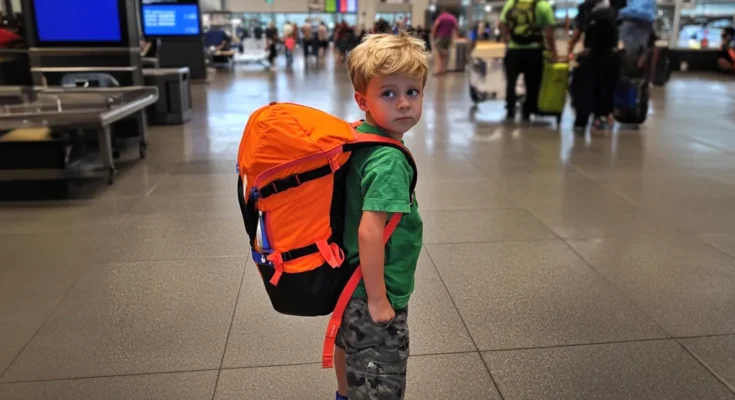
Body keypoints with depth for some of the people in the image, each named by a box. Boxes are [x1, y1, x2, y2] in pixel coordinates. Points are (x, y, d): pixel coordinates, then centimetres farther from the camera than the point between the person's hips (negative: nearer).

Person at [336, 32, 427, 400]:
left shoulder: (355, 137, -1)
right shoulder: (390, 161, -27)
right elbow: (370, 232, -31)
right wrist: (378, 299, -23)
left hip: (349, 277, 10)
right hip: (373, 289, -10)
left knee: (348, 343, 32)